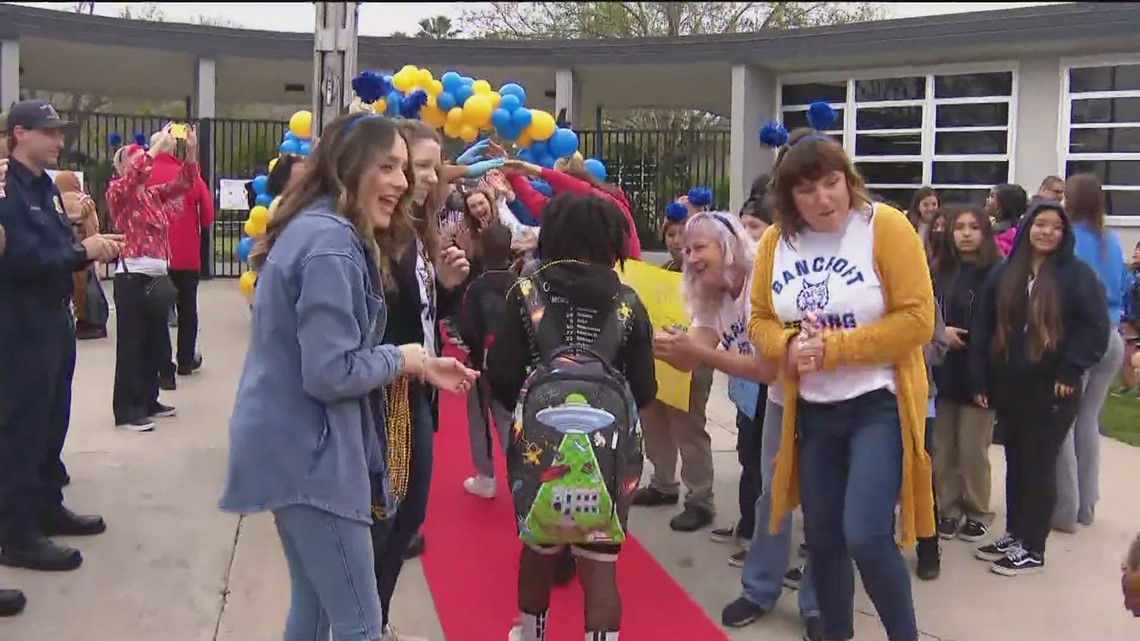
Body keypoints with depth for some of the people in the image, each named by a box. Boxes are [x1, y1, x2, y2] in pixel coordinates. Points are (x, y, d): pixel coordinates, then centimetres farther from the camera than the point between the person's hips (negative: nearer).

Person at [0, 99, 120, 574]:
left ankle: (47, 506, 30)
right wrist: (82, 252, -22)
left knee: (52, 420, 17)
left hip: (54, 318, 9)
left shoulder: (45, 186, 14)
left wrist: (92, 248, -3)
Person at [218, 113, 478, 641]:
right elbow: (331, 372, -25)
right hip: (310, 450, -11)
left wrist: (421, 367, 8)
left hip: (293, 444, 11)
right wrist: (401, 359, -8)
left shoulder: (316, 228, 12)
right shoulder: (332, 244, -20)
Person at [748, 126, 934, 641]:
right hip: (812, 410, 5)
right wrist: (789, 347, -14)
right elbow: (760, 320, 8)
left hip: (879, 404, -5)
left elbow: (917, 320, -16)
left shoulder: (886, 226, -12)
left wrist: (834, 347, -20)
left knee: (865, 535, -15)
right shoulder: (776, 241, 1)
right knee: (821, 537, 13)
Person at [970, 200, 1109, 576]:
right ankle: (1013, 537, 26)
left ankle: (1032, 549, 12)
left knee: (1039, 466, 2)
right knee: (1015, 463, 14)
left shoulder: (1077, 274, -5)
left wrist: (1070, 372, -11)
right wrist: (980, 380, 2)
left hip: (1052, 390, -4)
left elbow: (1096, 328, -8)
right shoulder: (1004, 274, 6)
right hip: (1008, 387, 4)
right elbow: (982, 327, 6)